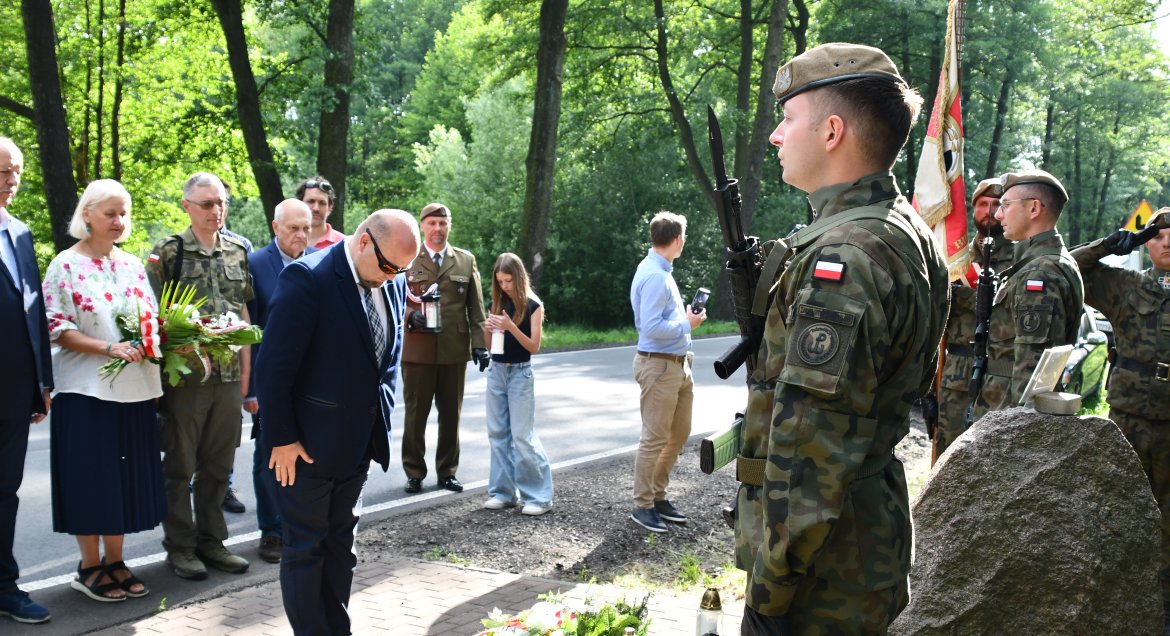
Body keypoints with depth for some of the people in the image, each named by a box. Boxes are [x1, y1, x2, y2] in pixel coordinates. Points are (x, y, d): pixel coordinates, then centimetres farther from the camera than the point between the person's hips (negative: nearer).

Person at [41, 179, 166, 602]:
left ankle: (115, 561, 19)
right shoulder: (66, 266, -4)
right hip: (87, 389, -5)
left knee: (127, 475, 8)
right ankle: (90, 567, 13)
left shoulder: (133, 265, 11)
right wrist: (109, 348, -21)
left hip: (134, 389, 5)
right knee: (90, 476, 1)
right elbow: (57, 329, -10)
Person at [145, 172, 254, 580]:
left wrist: (245, 368, 10)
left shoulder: (237, 253, 10)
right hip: (184, 375, -4)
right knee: (180, 466, 5)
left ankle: (211, 540, 23)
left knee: (218, 465, 12)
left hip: (228, 375, 4)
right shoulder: (168, 251, -3)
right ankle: (179, 546, 16)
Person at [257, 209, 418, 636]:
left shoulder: (394, 283, 2)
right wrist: (282, 438, -16)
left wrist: (382, 421, 9)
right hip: (309, 443, -6)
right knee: (306, 548, 6)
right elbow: (275, 365, -19)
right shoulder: (307, 279, -19)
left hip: (359, 442, 7)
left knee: (340, 545, 16)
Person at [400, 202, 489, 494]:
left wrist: (479, 344, 2)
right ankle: (414, 473, 15)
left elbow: (476, 308, 10)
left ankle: (447, 472, 20)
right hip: (417, 349, -2)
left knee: (451, 414, 8)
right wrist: (411, 316, -16)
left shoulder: (466, 260, 11)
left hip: (455, 350, 2)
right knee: (415, 414, 3)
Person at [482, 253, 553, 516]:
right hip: (496, 371, 5)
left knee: (523, 435, -7)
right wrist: (488, 329, -10)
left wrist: (511, 327, -24)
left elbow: (534, 346, -12)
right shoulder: (497, 303, 6)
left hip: (520, 373, -5)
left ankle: (539, 496, -2)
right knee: (497, 433, 7)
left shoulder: (533, 306, -8)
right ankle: (503, 492, 14)